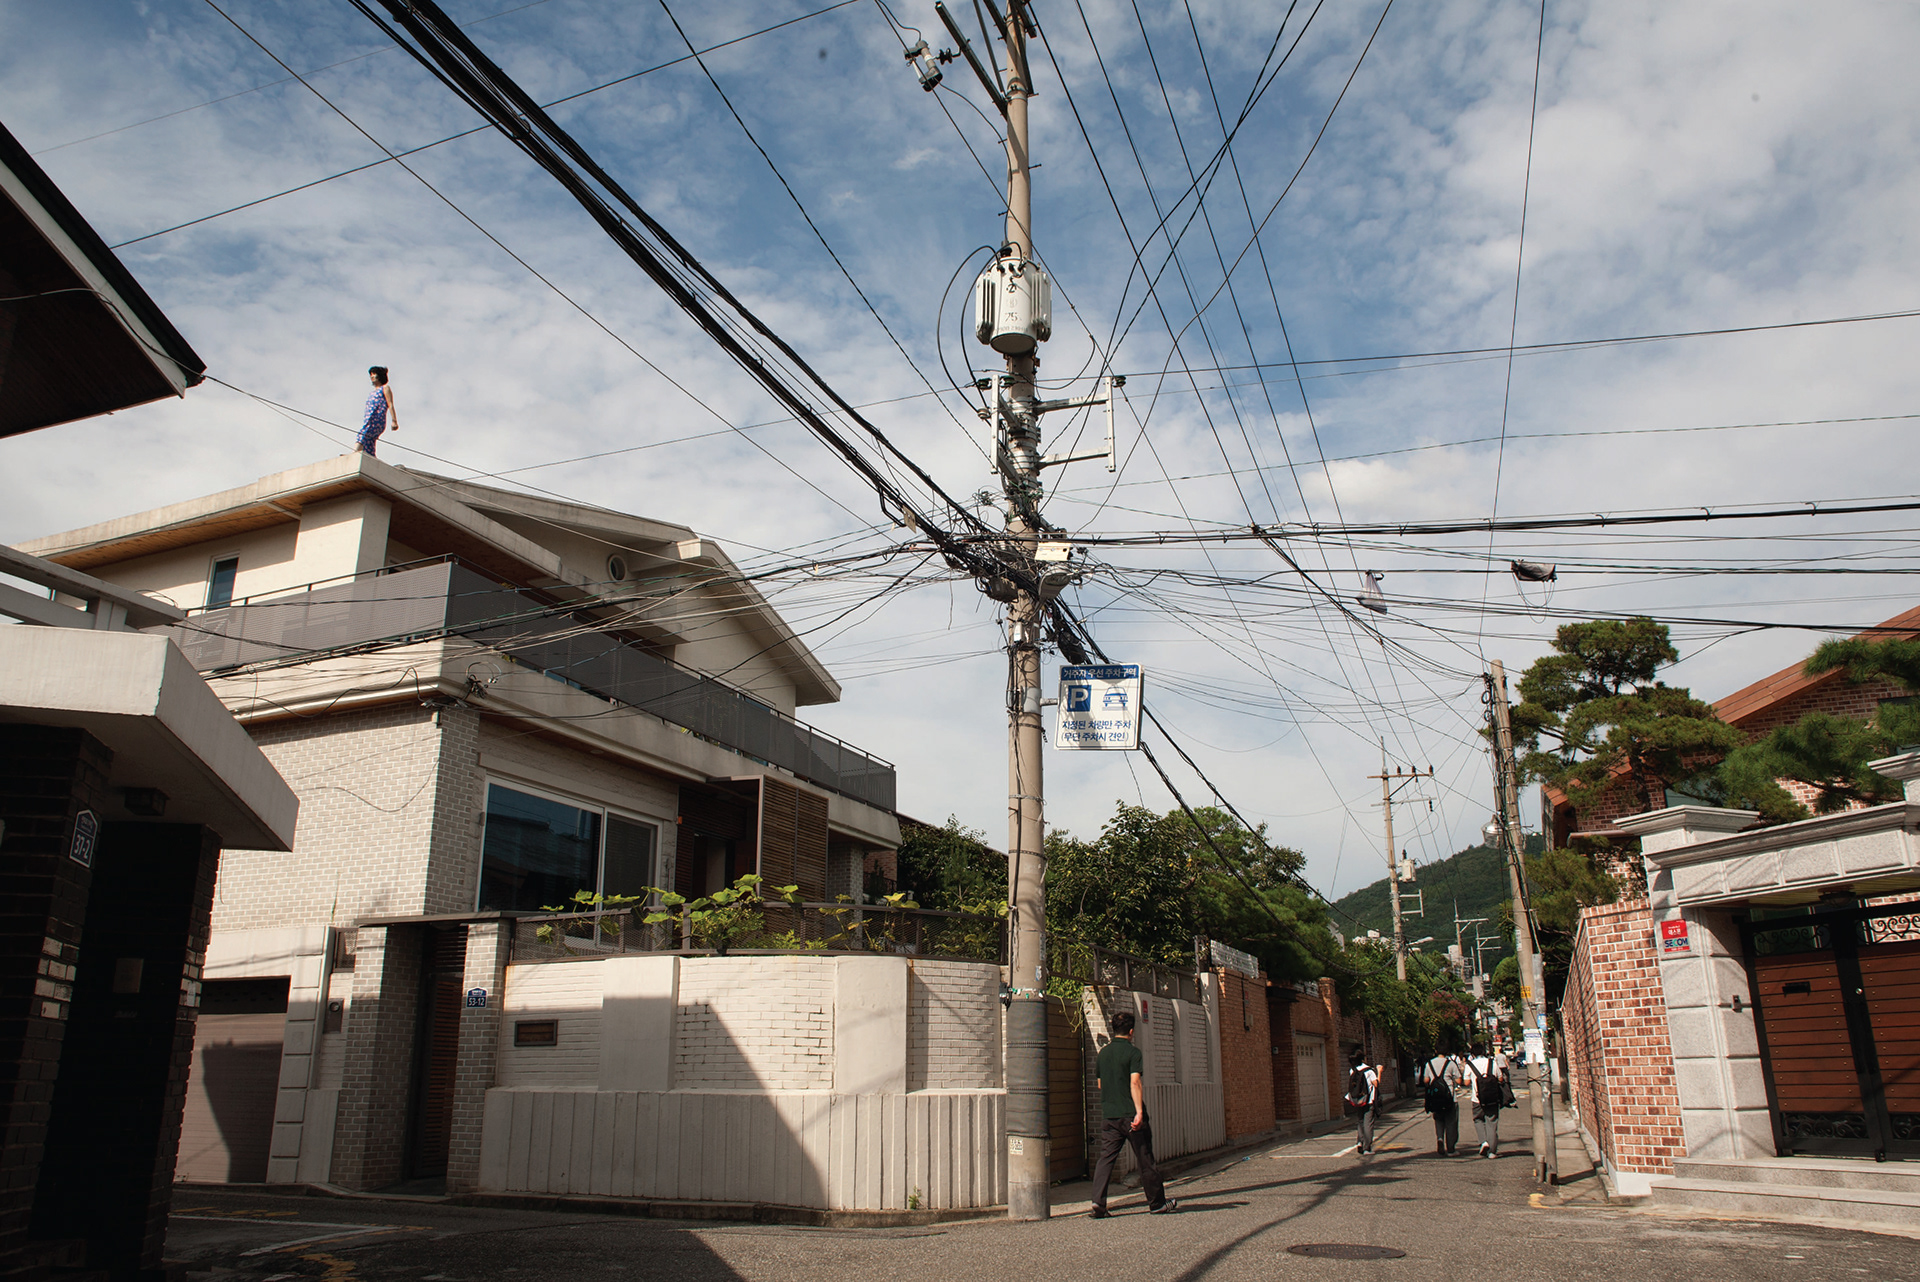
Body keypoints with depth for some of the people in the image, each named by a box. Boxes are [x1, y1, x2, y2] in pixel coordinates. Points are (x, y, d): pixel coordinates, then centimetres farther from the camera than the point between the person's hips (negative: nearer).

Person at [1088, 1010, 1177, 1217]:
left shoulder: (1103, 1052, 10)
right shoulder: (1133, 1052, -8)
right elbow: (1135, 1082, -18)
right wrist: (1139, 1111, -22)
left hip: (1108, 1115, 5)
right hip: (1130, 1114, -5)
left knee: (1105, 1158, 3)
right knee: (1145, 1160, 7)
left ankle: (1098, 1201, -11)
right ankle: (1157, 1203, 18)